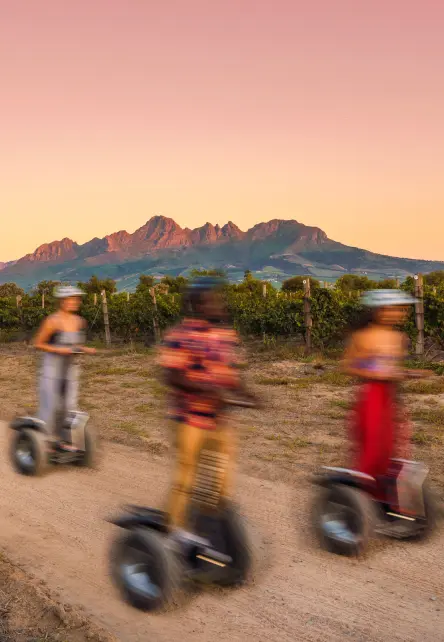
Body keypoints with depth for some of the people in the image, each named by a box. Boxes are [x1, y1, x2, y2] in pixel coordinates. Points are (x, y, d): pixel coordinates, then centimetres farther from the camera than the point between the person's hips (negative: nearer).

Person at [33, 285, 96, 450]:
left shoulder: (80, 322, 5)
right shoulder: (53, 321, -14)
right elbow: (38, 344, -8)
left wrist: (85, 350, -1)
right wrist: (58, 350, -19)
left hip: (70, 367, 6)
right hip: (52, 367, -6)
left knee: (70, 405, 7)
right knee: (50, 405, -3)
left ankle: (64, 440, 18)